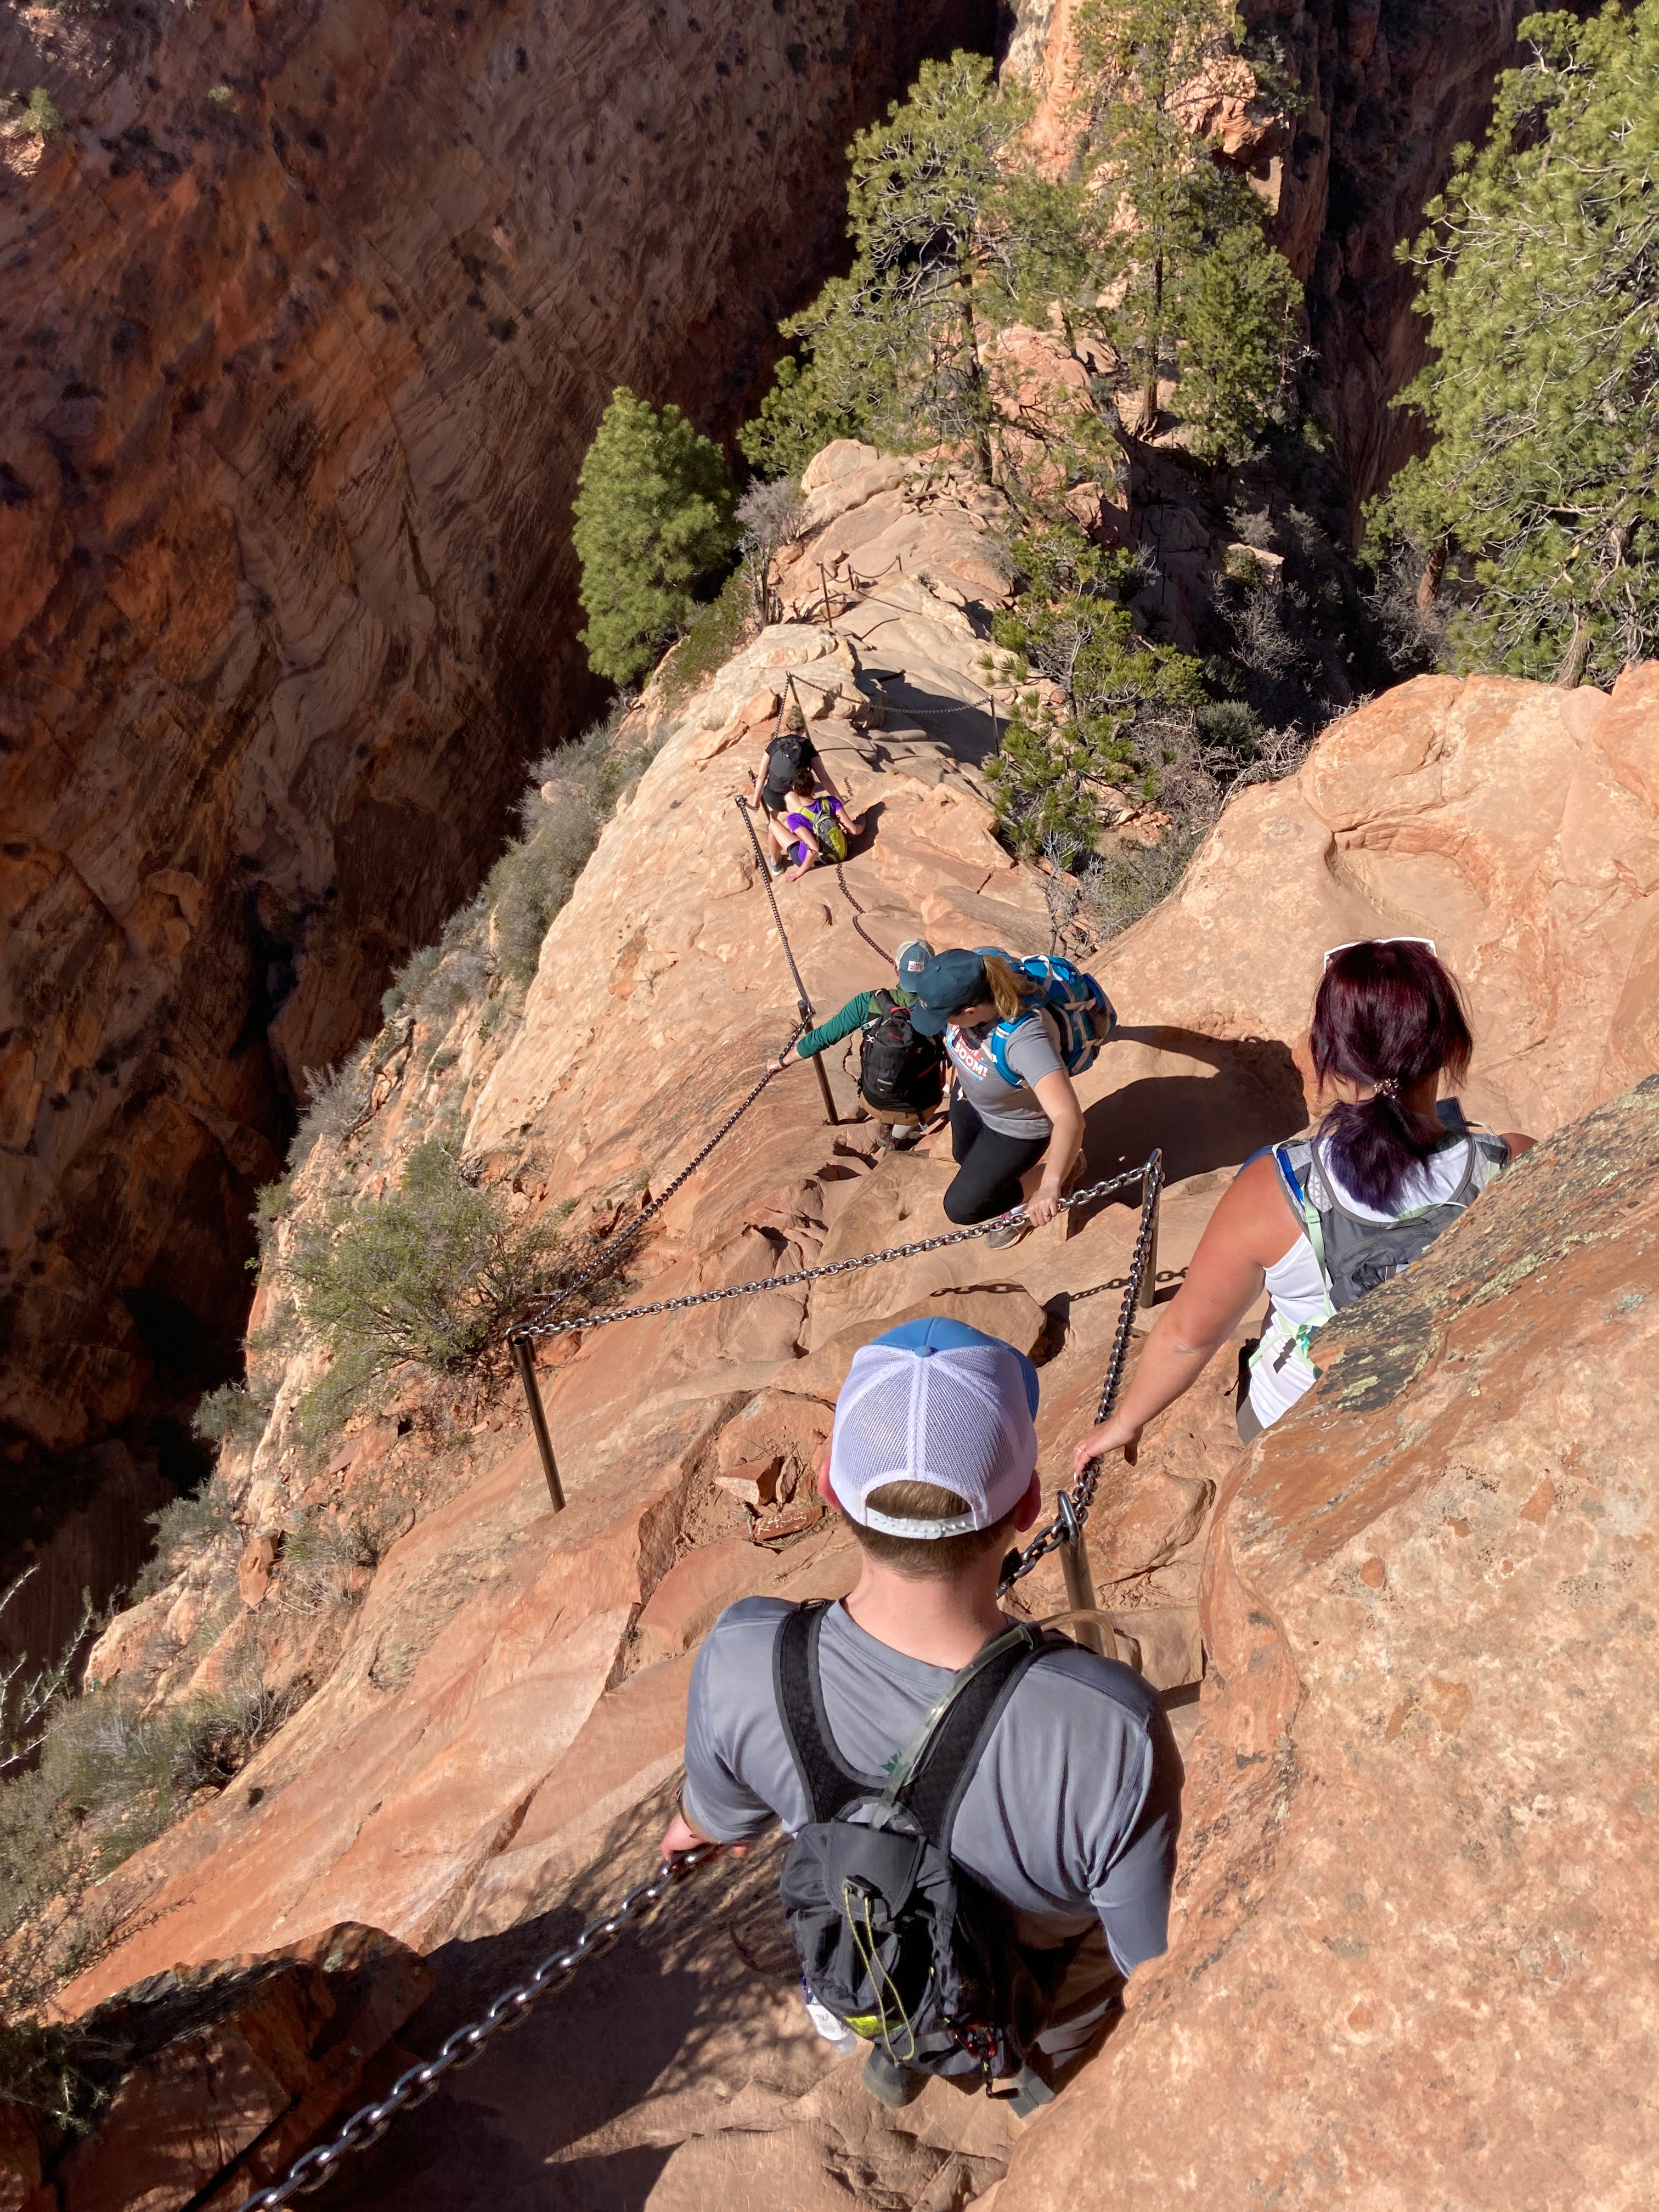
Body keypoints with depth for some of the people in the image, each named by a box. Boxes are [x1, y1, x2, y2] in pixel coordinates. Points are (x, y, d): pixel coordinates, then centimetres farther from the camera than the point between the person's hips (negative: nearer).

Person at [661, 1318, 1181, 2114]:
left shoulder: (740, 1661, -35)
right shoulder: (1112, 1730, -44)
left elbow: (724, 1814, -10)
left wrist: (692, 1824, 13)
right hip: (1044, 2016, -1)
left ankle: (893, 2058, 61)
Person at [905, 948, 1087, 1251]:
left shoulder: (1025, 1039, -48)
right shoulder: (971, 984, -30)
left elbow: (1069, 1117, -56)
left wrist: (1051, 1185, -66)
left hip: (1017, 1126, -6)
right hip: (970, 1096, 7)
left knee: (962, 1208, 4)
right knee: (963, 1157, 30)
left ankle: (1053, 1169, 21)